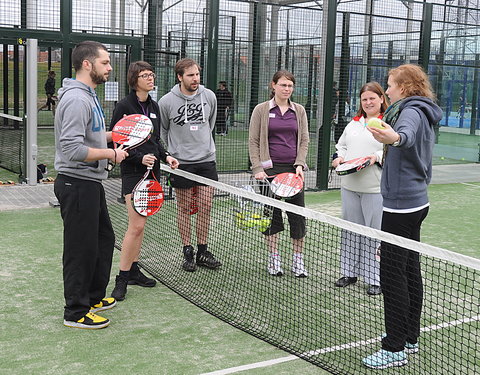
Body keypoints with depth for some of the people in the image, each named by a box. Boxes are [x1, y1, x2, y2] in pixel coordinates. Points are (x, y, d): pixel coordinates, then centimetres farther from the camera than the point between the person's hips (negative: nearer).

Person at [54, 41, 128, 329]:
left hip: (91, 183, 11)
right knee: (81, 248, 0)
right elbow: (72, 149, -27)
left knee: (104, 239, 20)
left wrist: (112, 135, 10)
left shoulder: (89, 96, 14)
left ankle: (94, 296, 36)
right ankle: (76, 312, 14)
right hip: (78, 184, -11)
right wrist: (110, 153, -19)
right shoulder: (77, 100, -20)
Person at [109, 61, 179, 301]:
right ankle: (121, 279, -3)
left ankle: (133, 271, 22)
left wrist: (165, 156, 4)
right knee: (136, 225, -12)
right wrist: (140, 157, -20)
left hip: (151, 170, 8)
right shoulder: (124, 106, -10)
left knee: (140, 224, 12)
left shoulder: (154, 107, 12)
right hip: (133, 172, -7)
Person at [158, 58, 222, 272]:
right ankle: (187, 252, 15)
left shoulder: (209, 96, 3)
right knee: (184, 208, 4)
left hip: (206, 160, 3)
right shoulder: (167, 101, -7)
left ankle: (202, 252, 16)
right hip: (181, 162, -3)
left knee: (205, 207, 4)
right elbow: (163, 131, 9)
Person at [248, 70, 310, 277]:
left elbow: (304, 140, 10)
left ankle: (298, 260, 11)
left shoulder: (299, 111, 10)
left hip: (293, 168, 2)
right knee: (271, 213, 3)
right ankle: (273, 259, 15)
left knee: (298, 214, 1)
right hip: (270, 168, -2)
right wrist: (257, 169, -8)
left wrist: (300, 164, -4)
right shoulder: (261, 110, 2)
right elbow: (253, 141, 1)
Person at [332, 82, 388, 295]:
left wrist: (377, 157, -24)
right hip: (350, 186, 7)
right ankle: (350, 272, 26)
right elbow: (341, 145, 25)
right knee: (351, 230, 13)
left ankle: (376, 279, 8)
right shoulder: (353, 124, 18)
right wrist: (339, 157, 5)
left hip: (375, 189, -6)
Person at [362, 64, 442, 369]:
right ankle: (410, 338, 24)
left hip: (401, 204, -11)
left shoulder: (412, 111, -15)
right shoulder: (423, 114, 16)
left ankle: (395, 349, -3)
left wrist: (395, 137, -61)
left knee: (392, 274, -8)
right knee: (410, 271, 14)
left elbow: (408, 133, -40)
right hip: (417, 201, 11)